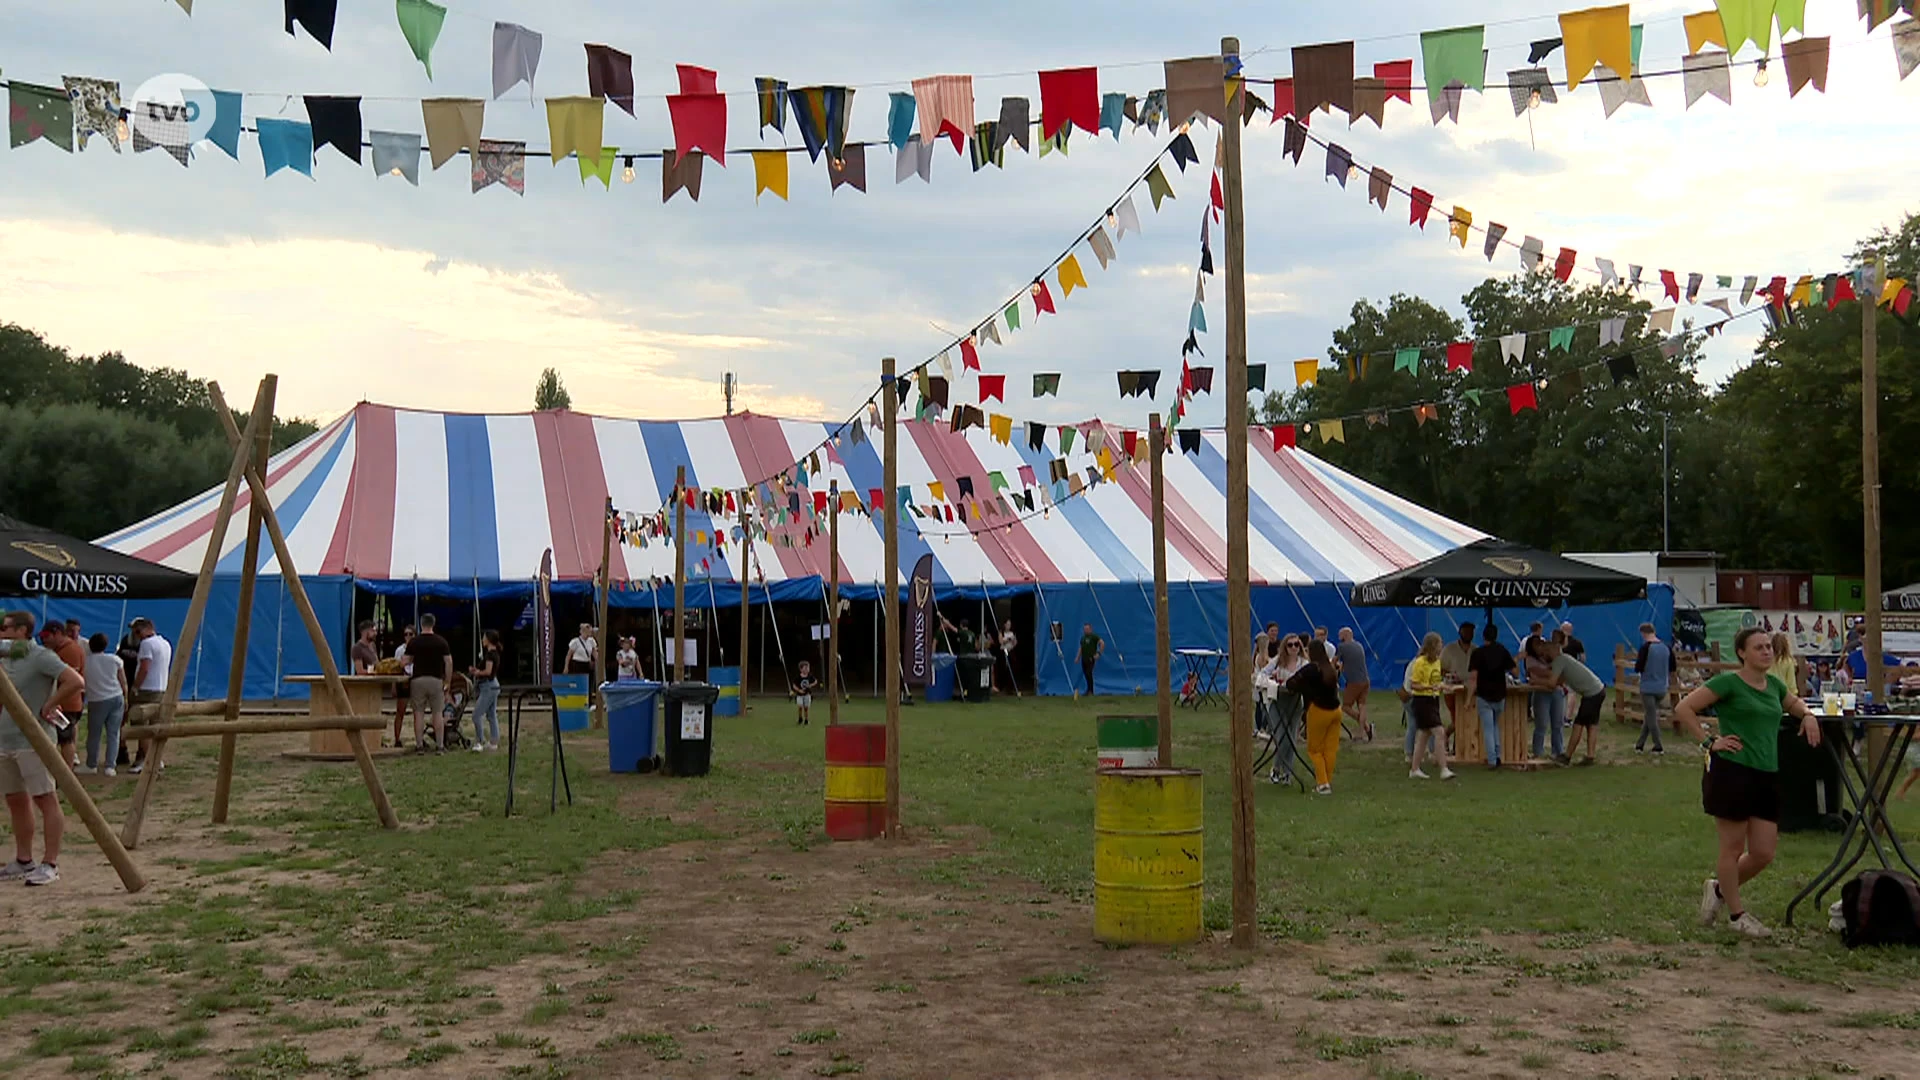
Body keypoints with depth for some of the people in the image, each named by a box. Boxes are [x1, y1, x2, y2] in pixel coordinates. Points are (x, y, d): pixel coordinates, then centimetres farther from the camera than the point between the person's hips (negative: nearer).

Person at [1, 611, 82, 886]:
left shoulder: (41, 658, -13)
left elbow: (76, 681, -24)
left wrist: (47, 707, -18)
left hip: (32, 742, -9)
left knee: (45, 800, -4)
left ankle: (50, 865, -3)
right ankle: (23, 862, 22)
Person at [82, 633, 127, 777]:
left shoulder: (85, 661, -3)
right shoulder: (114, 659, 1)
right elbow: (123, 683, 5)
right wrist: (125, 699, 16)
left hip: (97, 701, -1)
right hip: (117, 698, 2)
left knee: (94, 734, 11)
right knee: (113, 733, 4)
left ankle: (92, 765, 20)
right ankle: (109, 766, -1)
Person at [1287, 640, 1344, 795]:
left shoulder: (1310, 669, -14)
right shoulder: (1331, 668, 6)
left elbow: (1292, 684, -17)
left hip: (1319, 710, -6)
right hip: (1335, 709, 6)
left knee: (1314, 749, 4)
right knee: (1331, 748, 9)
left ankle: (1322, 784, -2)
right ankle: (1328, 781, 14)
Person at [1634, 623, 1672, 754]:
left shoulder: (1645, 647, -15)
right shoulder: (1666, 647, 2)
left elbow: (1638, 668, -17)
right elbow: (1672, 668, 10)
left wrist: (1636, 663, 4)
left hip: (1648, 688, -5)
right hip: (1662, 688, 5)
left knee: (1651, 717, 3)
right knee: (1648, 716, 16)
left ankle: (1658, 747, 3)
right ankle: (1640, 745, 20)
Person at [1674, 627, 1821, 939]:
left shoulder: (1774, 684, 12)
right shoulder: (1728, 682, -8)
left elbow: (1793, 703, 34)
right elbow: (1684, 708, -11)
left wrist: (1807, 714, 12)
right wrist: (1709, 741, -13)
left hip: (1767, 776, 7)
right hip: (1732, 772, -7)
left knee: (1764, 853, 7)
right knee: (1733, 849, 4)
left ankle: (1719, 889, 31)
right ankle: (1738, 915, 17)